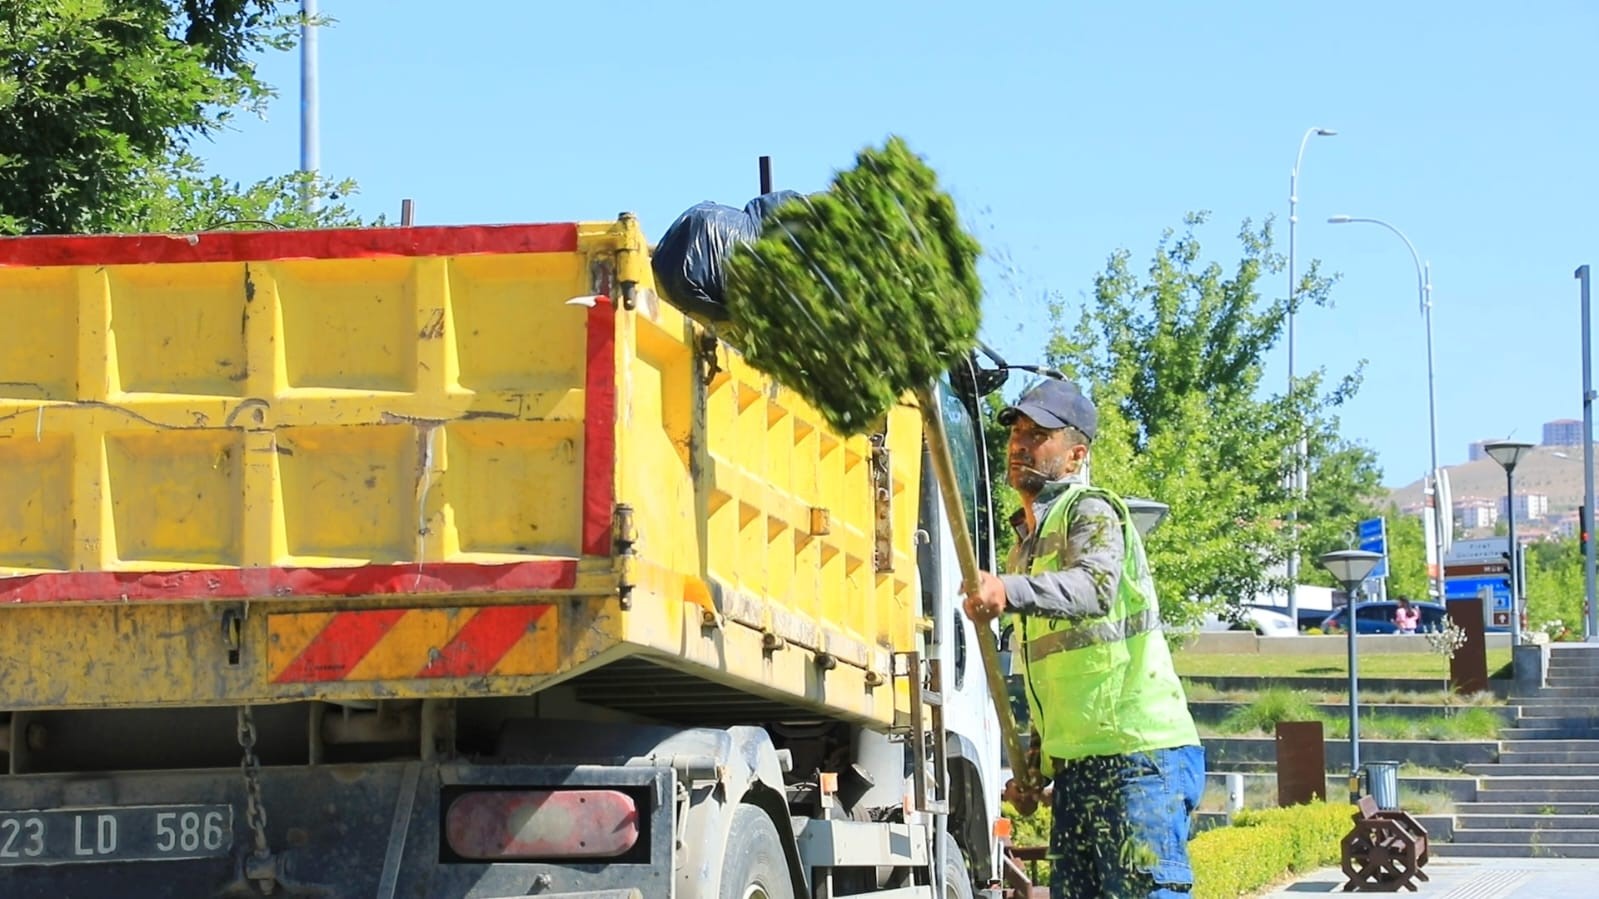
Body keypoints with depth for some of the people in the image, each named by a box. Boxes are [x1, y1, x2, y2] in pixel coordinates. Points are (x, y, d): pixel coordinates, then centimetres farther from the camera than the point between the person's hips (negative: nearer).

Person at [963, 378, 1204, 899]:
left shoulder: (1091, 510, -3)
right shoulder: (1026, 547, 25)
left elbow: (1095, 587, -27)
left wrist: (1008, 592, -43)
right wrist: (1033, 767, 24)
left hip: (1137, 754, -9)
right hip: (1073, 765, 9)